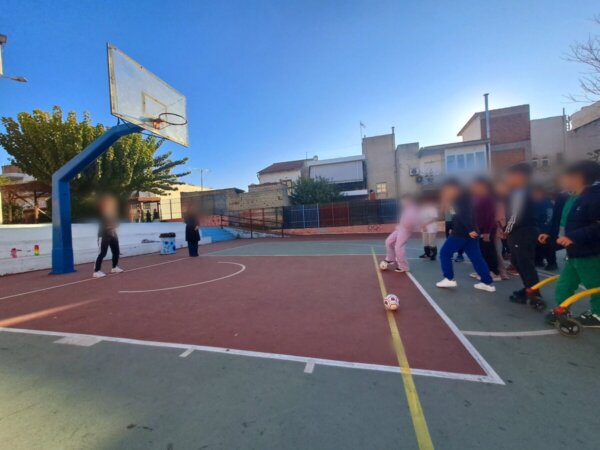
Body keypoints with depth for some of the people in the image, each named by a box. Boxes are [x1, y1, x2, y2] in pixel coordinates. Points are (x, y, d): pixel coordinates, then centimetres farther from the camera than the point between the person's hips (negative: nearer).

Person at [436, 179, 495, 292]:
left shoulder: (459, 197, -9)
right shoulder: (463, 197, 21)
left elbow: (465, 214, -21)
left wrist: (470, 230, -27)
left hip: (461, 232, -10)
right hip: (470, 232, 10)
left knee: (445, 253, 0)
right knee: (476, 257, 8)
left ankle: (449, 279, 1)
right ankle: (488, 283, 9)